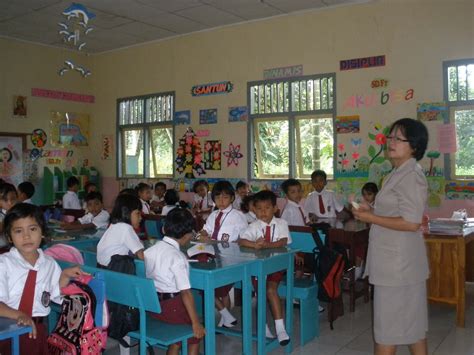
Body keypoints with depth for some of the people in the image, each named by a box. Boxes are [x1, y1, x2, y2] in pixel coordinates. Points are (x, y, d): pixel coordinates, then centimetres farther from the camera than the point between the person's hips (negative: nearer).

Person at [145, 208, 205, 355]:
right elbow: (185, 292, -22)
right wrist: (196, 323, -18)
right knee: (197, 331, 16)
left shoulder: (150, 250, 1)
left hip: (152, 304, 7)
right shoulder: (177, 257, -21)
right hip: (171, 306, -7)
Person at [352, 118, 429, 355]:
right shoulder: (400, 173, 13)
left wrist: (371, 218, -17)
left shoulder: (411, 176, -17)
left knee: (388, 321, 0)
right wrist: (372, 211, 7)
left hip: (398, 260, -10)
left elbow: (411, 223, -23)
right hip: (394, 258, 10)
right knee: (411, 319, 17)